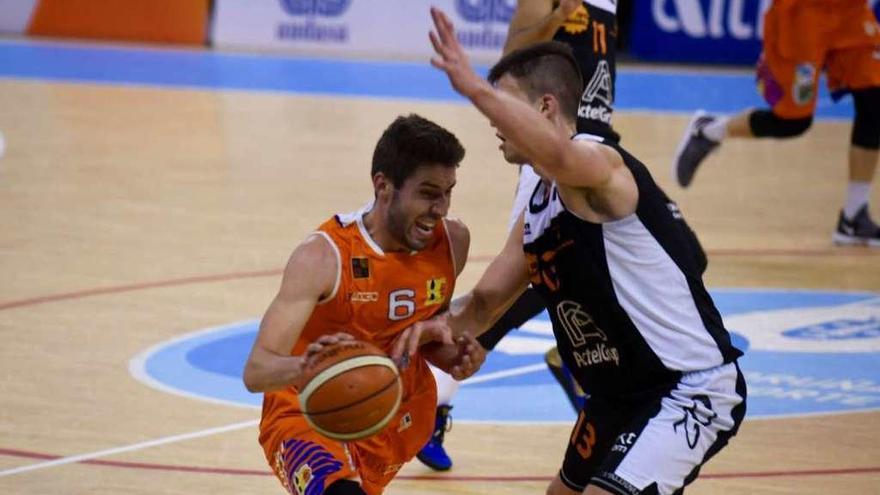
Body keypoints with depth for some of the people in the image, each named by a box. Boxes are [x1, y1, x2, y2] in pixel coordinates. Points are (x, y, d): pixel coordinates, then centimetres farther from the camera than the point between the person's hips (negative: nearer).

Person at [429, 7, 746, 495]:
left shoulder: (600, 166, -19)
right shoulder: (536, 214, 10)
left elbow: (556, 153, -44)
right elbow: (484, 302, 17)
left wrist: (474, 88, -51)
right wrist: (442, 324, -5)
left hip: (691, 391, -11)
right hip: (622, 394, 11)